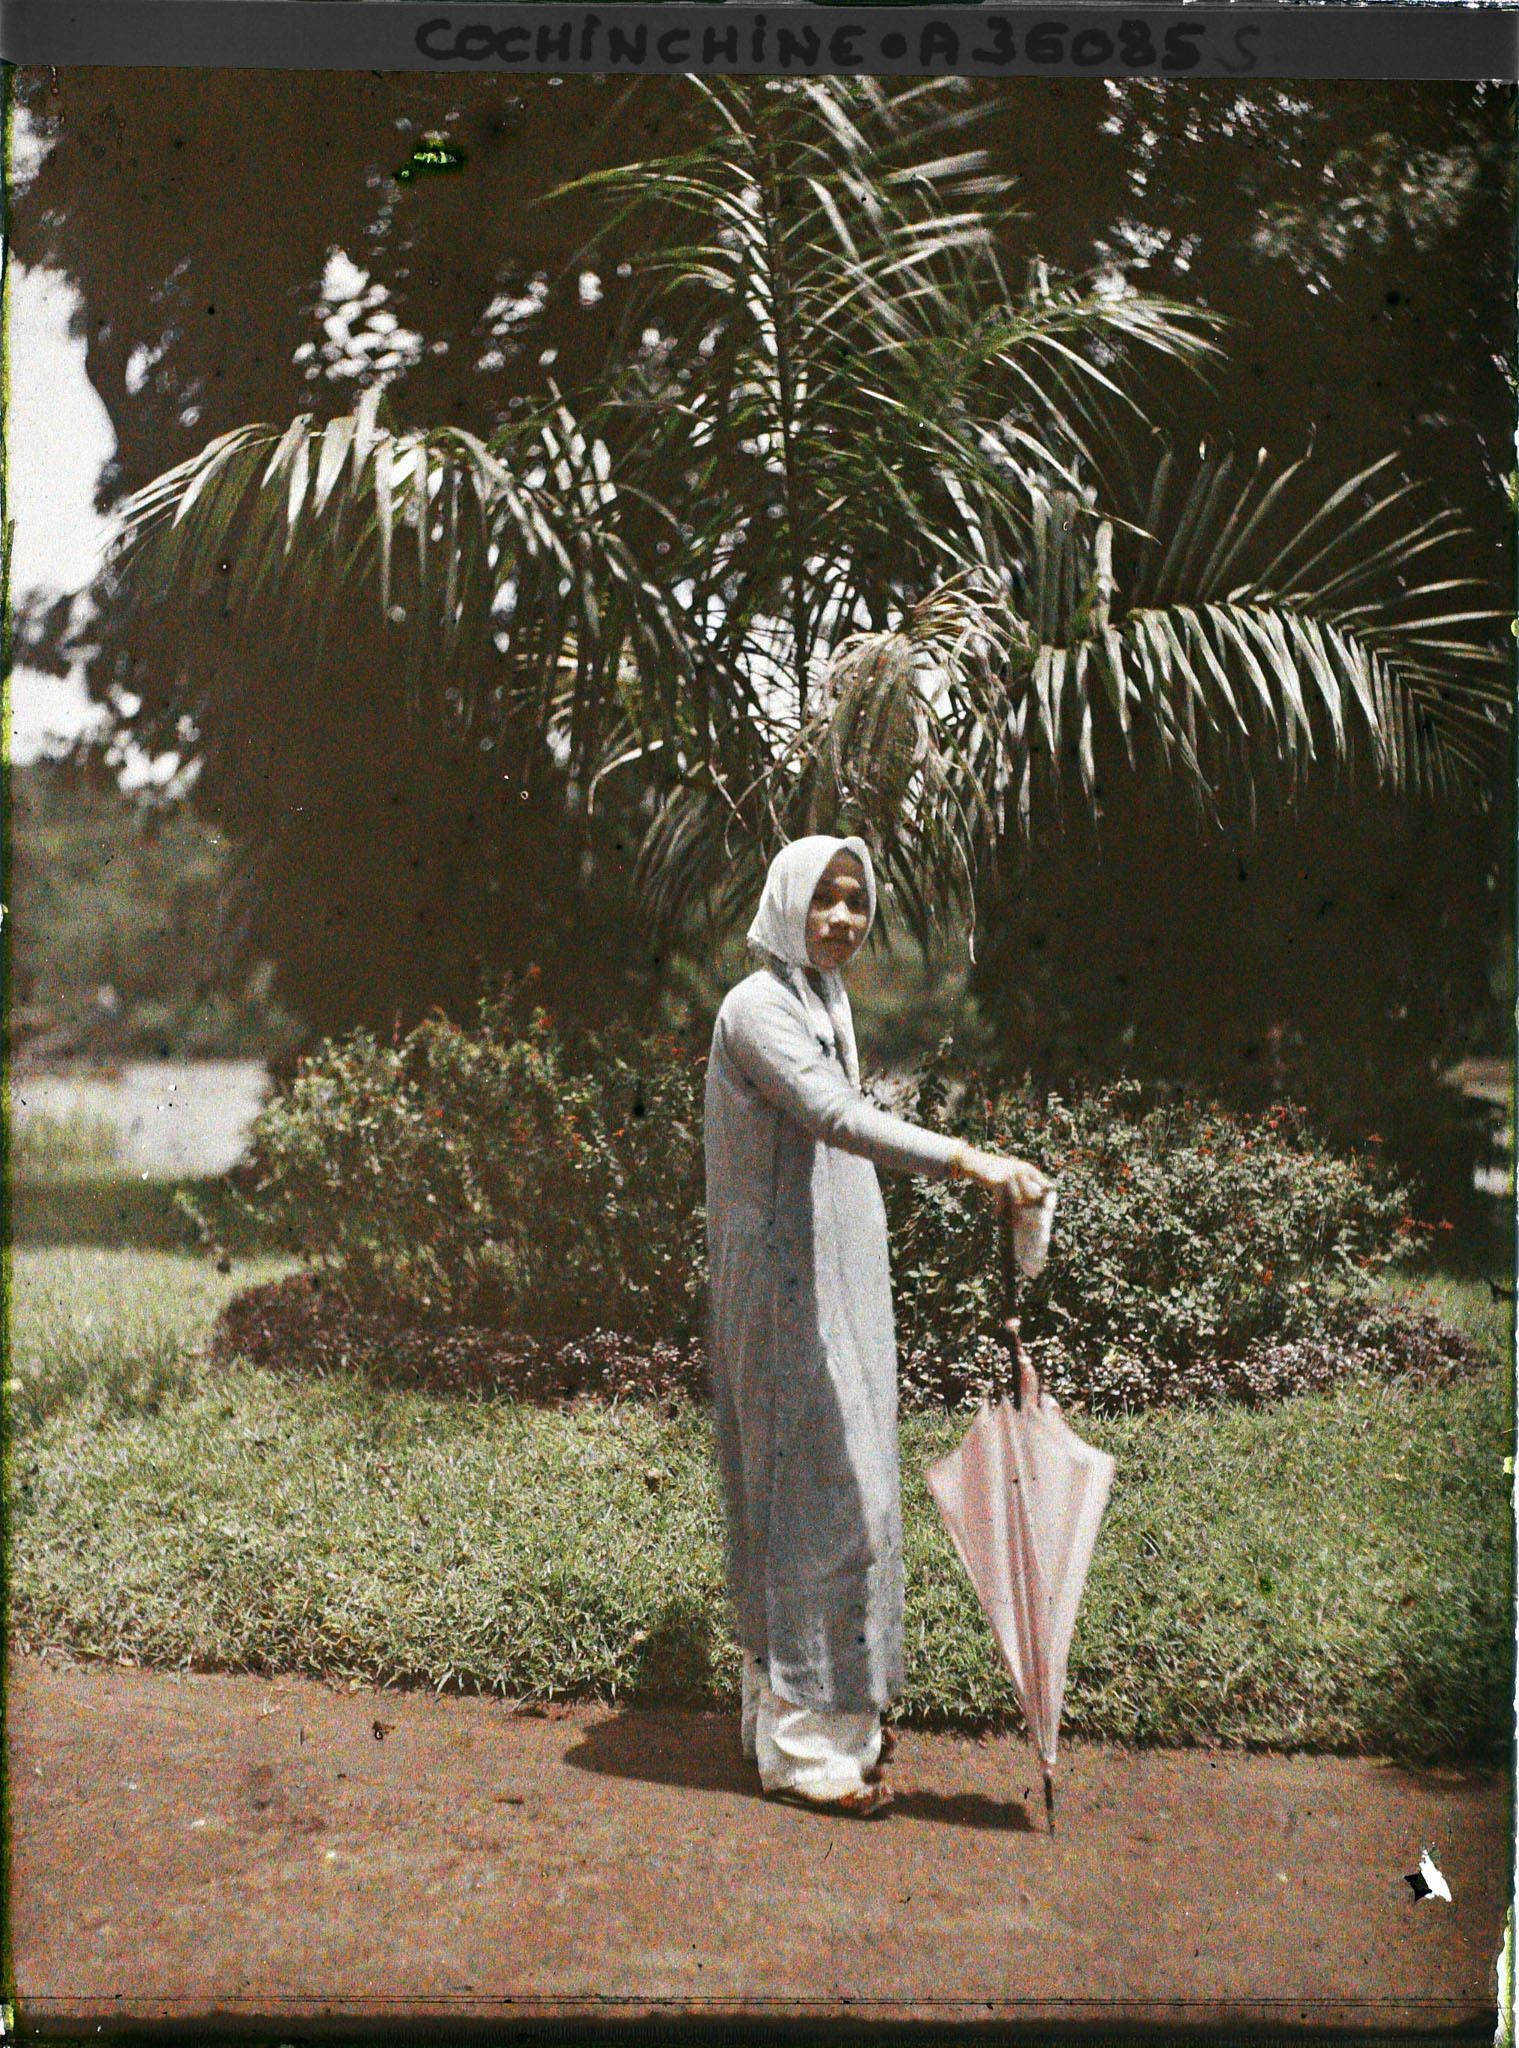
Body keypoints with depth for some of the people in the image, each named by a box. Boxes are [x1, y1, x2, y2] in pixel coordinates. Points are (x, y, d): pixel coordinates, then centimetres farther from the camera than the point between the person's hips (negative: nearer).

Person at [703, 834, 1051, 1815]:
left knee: (842, 1485, 14)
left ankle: (829, 1706, 25)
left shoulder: (828, 1001, 15)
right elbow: (835, 1117, -31)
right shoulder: (758, 1007, -15)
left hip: (839, 1280, 9)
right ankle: (805, 1740, 2)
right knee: (819, 1488, -7)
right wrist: (967, 1160, -41)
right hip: (788, 1284, -9)